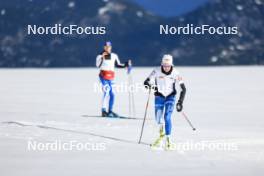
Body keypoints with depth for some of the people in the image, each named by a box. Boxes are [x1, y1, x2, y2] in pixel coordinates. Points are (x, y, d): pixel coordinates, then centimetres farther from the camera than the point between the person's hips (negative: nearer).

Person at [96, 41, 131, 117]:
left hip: (111, 77, 5)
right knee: (107, 91, -20)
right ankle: (104, 110, -23)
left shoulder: (114, 56, 11)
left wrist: (126, 64, 9)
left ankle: (110, 111, 18)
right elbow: (98, 65, -16)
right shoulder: (100, 56, -2)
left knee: (112, 94, 6)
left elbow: (118, 65, 21)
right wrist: (102, 57, -28)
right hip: (103, 76, -5)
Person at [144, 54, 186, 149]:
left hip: (171, 96, -1)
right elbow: (146, 82, -18)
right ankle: (161, 133, 33)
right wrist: (150, 85, -41)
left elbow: (183, 88, -14)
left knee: (167, 117, -18)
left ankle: (168, 139, -12)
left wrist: (180, 102, -21)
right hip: (159, 96, 1)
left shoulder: (175, 73, -17)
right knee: (158, 118, 1)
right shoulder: (157, 72, -17)